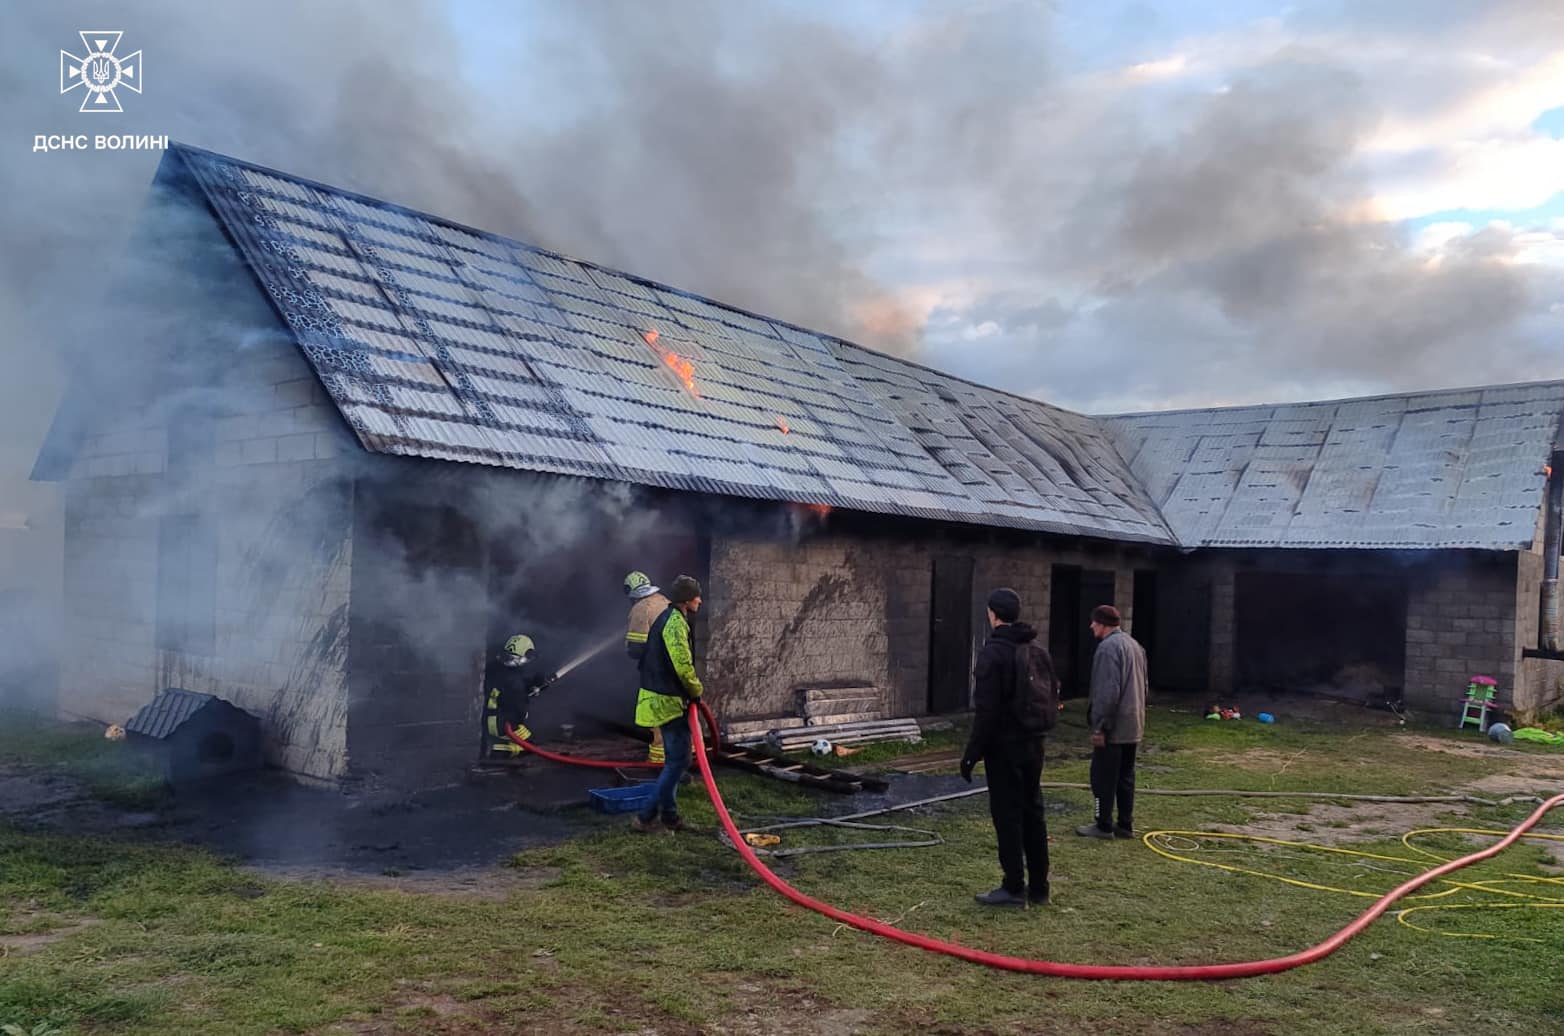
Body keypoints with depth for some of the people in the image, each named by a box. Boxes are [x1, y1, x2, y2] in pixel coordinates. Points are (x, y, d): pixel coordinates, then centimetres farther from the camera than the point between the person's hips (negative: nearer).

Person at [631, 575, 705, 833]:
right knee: (679, 761, -6)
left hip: (661, 699, 11)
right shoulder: (676, 622, -18)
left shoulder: (667, 618, 15)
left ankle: (669, 816, 22)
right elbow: (683, 666, -25)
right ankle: (646, 817, -4)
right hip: (669, 701, -11)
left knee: (673, 760, 17)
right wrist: (696, 690, -8)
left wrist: (689, 690, 16)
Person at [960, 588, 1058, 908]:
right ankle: (1038, 887, 19)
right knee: (1032, 812, 13)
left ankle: (1014, 888, 4)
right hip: (1033, 743, 8)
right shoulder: (1038, 650, 10)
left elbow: (987, 710, -18)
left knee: (1007, 815, -1)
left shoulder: (994, 652, -15)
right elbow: (1052, 698, 14)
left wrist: (972, 752, -13)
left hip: (1004, 745, -8)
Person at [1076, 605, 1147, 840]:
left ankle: (1104, 826, 4)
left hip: (1113, 727, -9)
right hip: (1133, 726, 9)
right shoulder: (1134, 645, 14)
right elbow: (1143, 686, 20)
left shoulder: (1108, 647, -16)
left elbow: (1108, 691, -22)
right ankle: (1125, 825, 18)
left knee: (1103, 777, -1)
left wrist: (1099, 726, -18)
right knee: (1125, 776, 14)